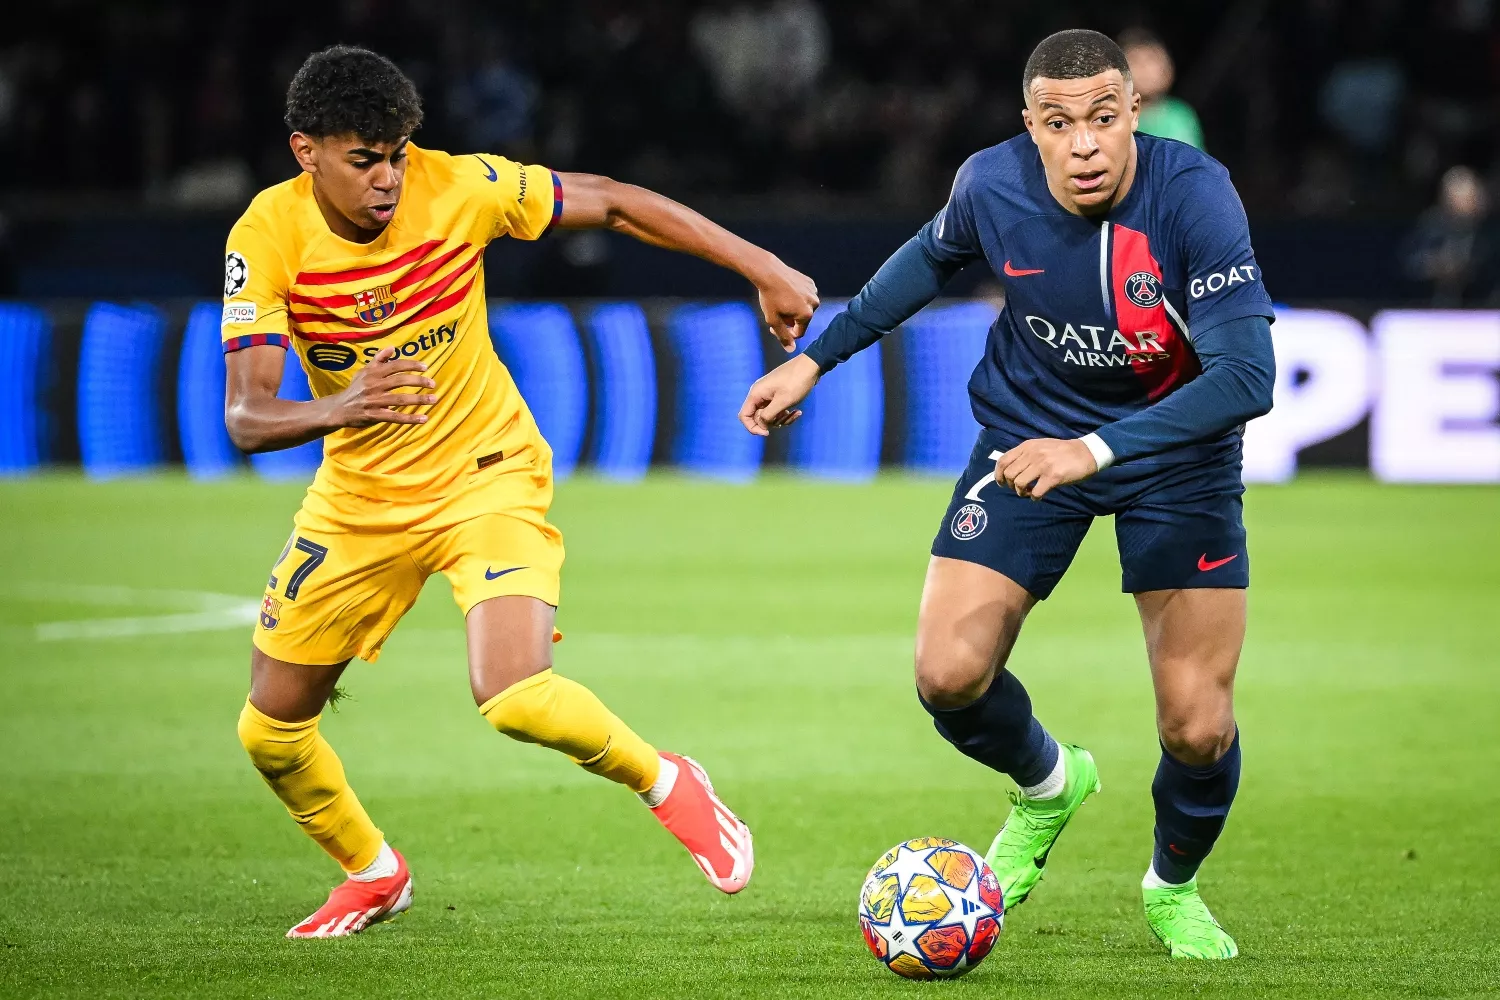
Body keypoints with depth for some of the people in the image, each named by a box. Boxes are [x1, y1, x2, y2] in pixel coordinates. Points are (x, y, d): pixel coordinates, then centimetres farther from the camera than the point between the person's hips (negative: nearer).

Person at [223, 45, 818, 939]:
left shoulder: (457, 188, -20)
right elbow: (245, 417, -25)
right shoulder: (267, 237, -19)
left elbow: (614, 204, -7)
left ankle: (665, 783, 3)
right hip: (358, 497, 3)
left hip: (486, 476, -3)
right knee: (271, 729, 7)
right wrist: (338, 409, -47)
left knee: (514, 697, -26)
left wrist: (762, 268, -9)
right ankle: (373, 875, 35)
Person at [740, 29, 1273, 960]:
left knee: (1200, 731, -7)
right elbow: (932, 256, 8)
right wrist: (816, 357, 9)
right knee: (950, 676, -12)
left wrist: (1098, 450, -44)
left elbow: (1247, 376, -34)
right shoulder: (993, 184, -18)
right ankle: (1047, 786, 24)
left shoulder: (1195, 194, -29)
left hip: (1176, 445, -2)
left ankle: (1176, 887, 27)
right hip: (1030, 431, 2)